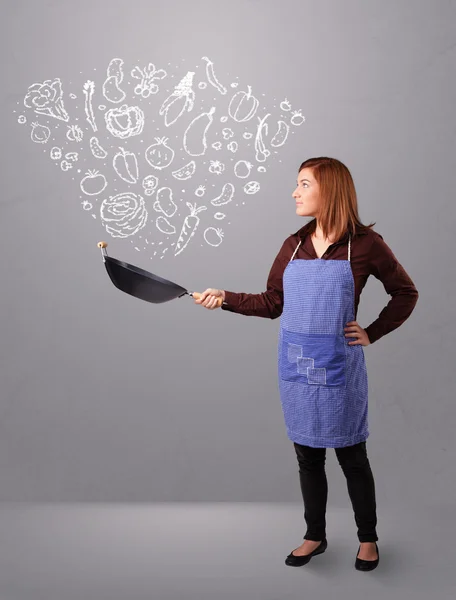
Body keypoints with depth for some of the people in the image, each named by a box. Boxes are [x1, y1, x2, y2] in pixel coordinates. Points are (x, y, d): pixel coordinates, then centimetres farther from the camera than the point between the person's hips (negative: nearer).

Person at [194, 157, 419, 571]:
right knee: (308, 456, 15)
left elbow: (406, 293, 2)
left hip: (338, 368, -4)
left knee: (352, 457, 11)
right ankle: (315, 536, 34)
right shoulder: (293, 246, 4)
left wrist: (372, 334, -4)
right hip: (295, 366, 4)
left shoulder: (365, 244, -8)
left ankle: (368, 539, 32)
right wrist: (226, 299, -1)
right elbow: (272, 304, 8)